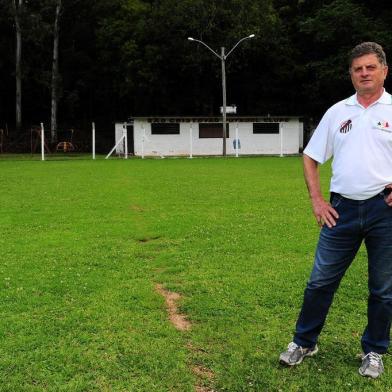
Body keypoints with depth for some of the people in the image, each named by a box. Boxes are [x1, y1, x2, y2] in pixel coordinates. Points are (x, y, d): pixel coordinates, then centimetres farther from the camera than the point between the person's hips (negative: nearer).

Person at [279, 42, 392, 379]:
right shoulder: (337, 112, 10)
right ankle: (304, 342, 24)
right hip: (342, 208, 2)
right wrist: (317, 201, 4)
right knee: (321, 281, 7)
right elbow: (310, 158, 14)